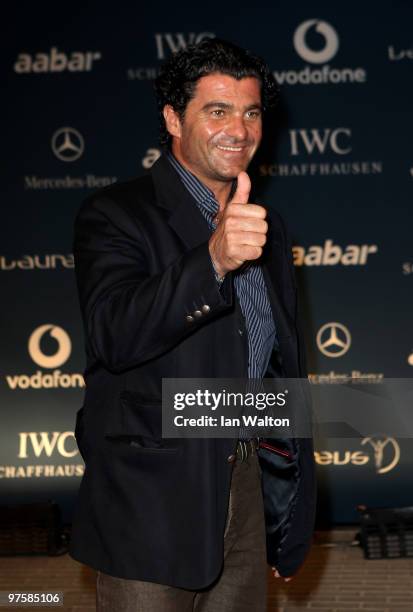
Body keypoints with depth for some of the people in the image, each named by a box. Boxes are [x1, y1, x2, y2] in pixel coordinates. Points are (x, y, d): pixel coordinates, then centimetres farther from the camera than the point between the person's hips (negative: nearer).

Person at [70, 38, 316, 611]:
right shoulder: (116, 215, -10)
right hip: (154, 496, -6)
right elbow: (113, 333, -28)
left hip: (249, 483, 6)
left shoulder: (265, 225, 11)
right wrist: (214, 259, -42)